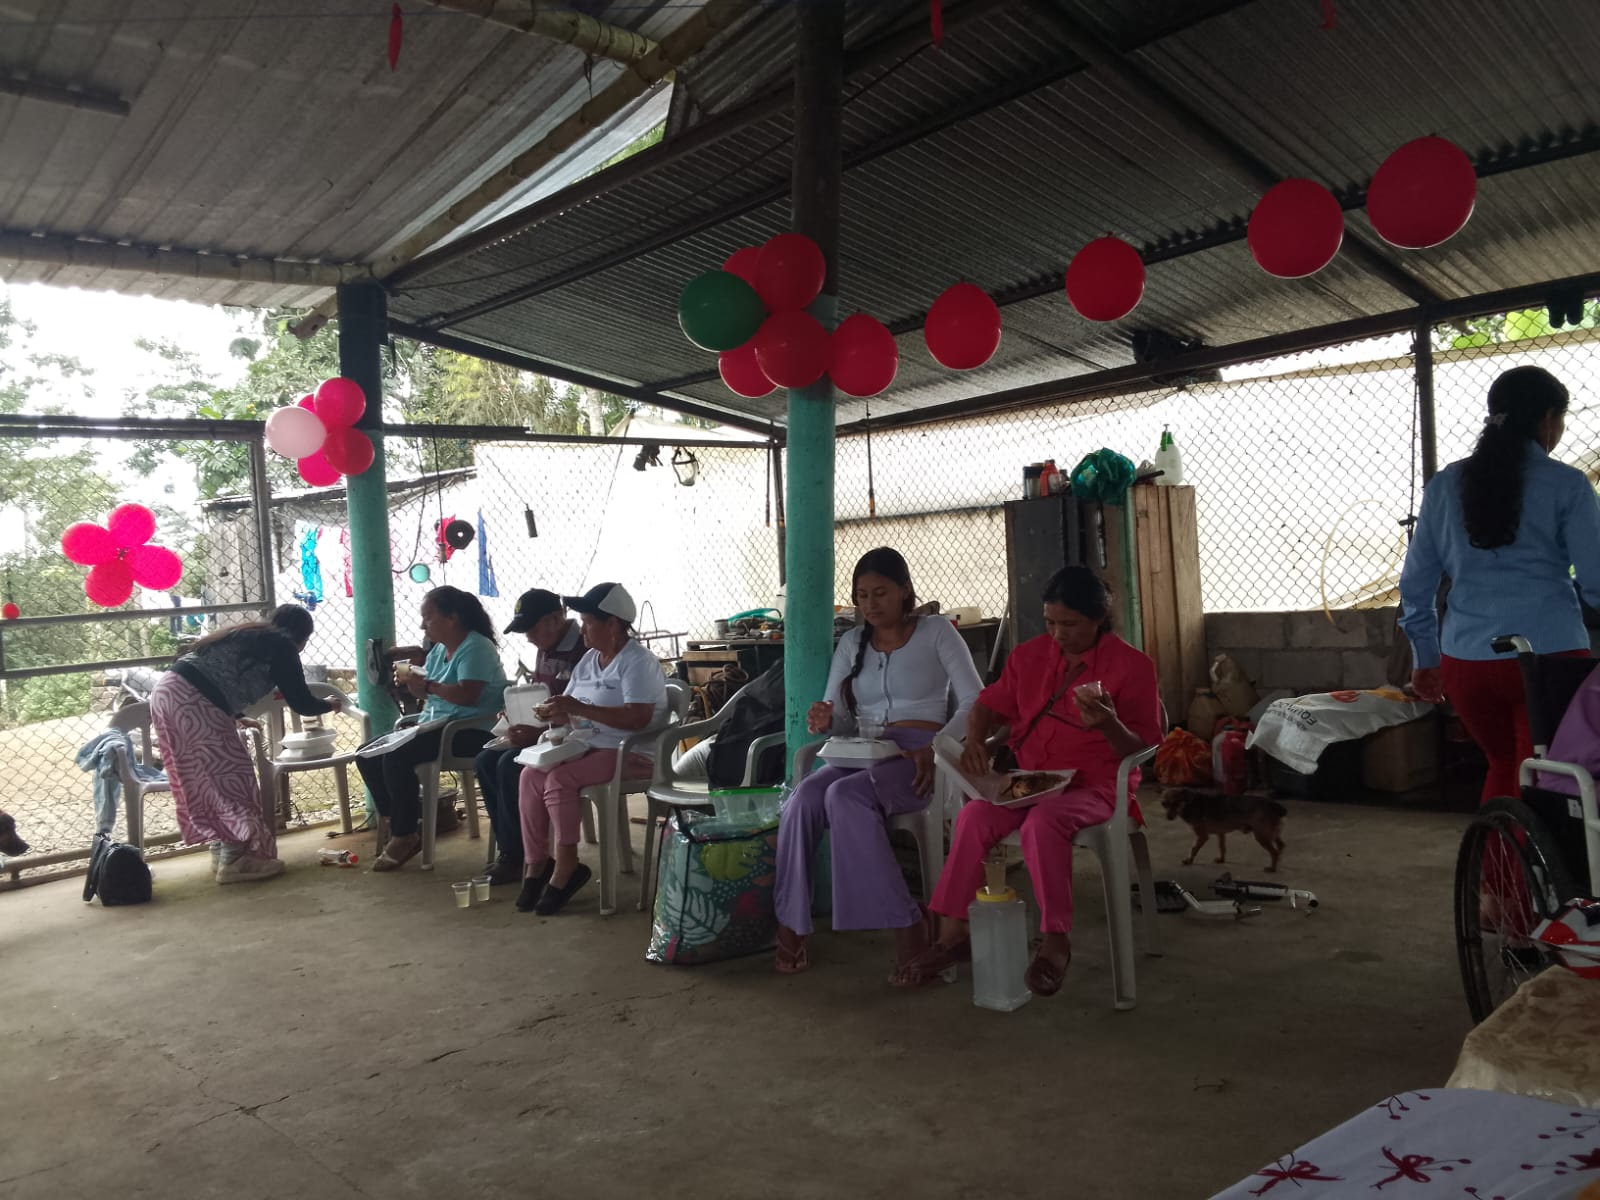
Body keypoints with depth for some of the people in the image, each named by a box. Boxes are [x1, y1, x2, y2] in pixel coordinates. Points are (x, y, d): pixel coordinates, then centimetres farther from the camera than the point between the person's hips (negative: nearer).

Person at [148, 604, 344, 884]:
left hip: (168, 691, 9)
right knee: (231, 776, 0)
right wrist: (329, 705, 22)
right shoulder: (281, 645, 3)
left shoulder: (249, 635, 27)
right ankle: (234, 861, 2)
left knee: (206, 780, 17)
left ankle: (221, 850, 26)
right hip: (192, 702, -9)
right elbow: (301, 703, 3)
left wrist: (235, 718, 46)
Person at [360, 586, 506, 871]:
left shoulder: (475, 648, -13)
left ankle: (405, 834, -10)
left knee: (396, 758, -27)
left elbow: (467, 695, -26)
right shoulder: (439, 649, 16)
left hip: (469, 731, -10)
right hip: (435, 726, 10)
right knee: (368, 756, -1)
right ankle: (401, 825, 4)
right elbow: (429, 694, 15)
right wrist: (412, 678, -4)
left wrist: (425, 685, -18)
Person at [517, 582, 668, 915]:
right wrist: (553, 713, -9)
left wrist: (579, 708, -26)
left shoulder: (637, 661, -12)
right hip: (588, 747, 8)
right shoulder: (589, 660, 15)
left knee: (560, 780, -27)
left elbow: (638, 718, -25)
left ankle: (565, 869, -15)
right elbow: (569, 715, 15)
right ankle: (536, 864, -6)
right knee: (530, 776, -12)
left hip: (630, 753, -8)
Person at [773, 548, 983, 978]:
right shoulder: (852, 643, 19)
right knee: (803, 797, -29)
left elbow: (974, 701, 0)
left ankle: (906, 924, -27)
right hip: (862, 755, 4)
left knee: (844, 795, -34)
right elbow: (840, 719, 17)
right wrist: (825, 720, -9)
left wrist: (936, 749, -16)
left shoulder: (936, 631, 7)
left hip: (917, 757, -4)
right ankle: (790, 923, -23)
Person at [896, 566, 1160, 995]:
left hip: (1094, 786, -4)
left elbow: (1141, 751, -4)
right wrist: (975, 741, -3)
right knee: (974, 816, -25)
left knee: (1043, 821, -37)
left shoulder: (1132, 665, -2)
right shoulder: (1030, 655, 12)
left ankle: (1055, 941, -26)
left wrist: (1109, 725, -26)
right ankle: (951, 934, -18)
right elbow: (990, 705, 19)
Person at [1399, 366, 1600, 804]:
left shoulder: (1445, 485, 7)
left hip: (1465, 660, 4)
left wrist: (1424, 656, 18)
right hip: (1550, 654, -4)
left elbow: (1416, 582, 9)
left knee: (1503, 765, 23)